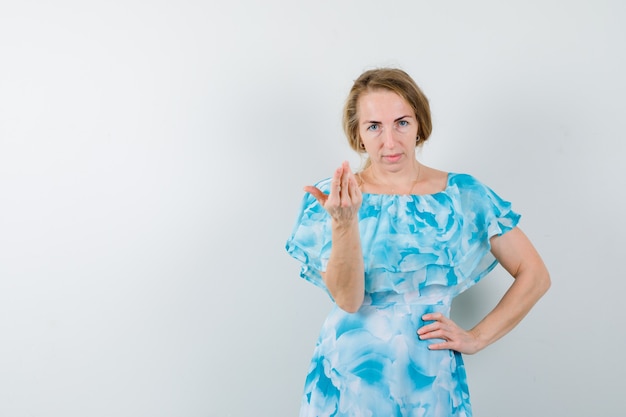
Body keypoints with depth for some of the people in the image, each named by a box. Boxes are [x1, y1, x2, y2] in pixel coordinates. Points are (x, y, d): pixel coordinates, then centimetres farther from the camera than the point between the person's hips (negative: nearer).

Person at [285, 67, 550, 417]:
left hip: (429, 381, 1)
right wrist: (344, 222, -29)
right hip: (348, 379, 0)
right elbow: (348, 299, -16)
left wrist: (477, 337, -3)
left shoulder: (463, 195, -2)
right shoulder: (331, 198, -4)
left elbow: (535, 276, 2)